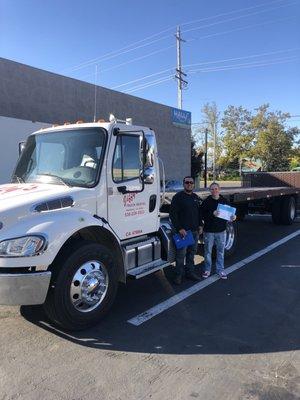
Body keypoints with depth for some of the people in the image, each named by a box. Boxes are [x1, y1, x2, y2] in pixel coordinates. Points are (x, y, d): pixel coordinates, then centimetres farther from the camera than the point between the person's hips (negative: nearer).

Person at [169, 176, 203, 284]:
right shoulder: (178, 197, -7)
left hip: (195, 231, 6)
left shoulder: (196, 197, 14)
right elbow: (173, 214, -13)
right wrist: (179, 228, -17)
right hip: (183, 231, -6)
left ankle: (190, 272, 25)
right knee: (181, 254, -2)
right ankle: (178, 275, 10)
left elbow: (199, 213, 23)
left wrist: (200, 225, 12)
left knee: (192, 253, 13)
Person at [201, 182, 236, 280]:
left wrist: (232, 217, -10)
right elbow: (203, 215, -11)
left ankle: (220, 270, 23)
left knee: (220, 251, 10)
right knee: (208, 251, 9)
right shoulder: (206, 201, -5)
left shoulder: (224, 201, 3)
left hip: (221, 231, 2)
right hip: (209, 231, -2)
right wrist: (212, 214, -26)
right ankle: (207, 269, 23)